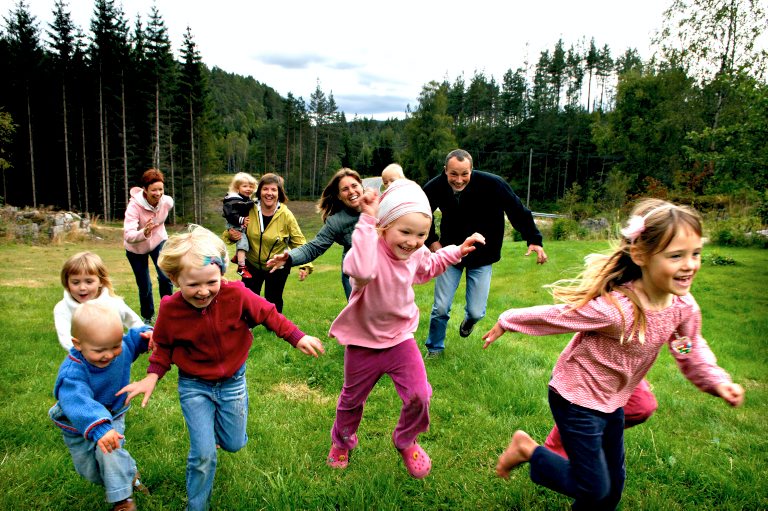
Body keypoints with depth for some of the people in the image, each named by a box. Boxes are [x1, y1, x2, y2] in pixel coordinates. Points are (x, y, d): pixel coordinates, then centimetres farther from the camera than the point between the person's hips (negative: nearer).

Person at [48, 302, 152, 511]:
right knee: (89, 469, 13)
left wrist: (145, 334, -20)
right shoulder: (72, 372, -40)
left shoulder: (123, 347, -23)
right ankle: (129, 473, 42)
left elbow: (134, 339, 1)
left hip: (113, 415, 1)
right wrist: (98, 428, -69)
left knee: (109, 453, -23)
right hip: (79, 427, -1)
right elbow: (78, 402, -55)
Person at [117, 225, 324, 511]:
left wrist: (297, 337, -15)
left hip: (232, 381, 1)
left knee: (234, 444, 16)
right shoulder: (170, 309, -19)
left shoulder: (236, 295, -23)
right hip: (193, 386, -1)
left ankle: (214, 425, 52)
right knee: (204, 453, -6)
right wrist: (152, 376, -14)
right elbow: (164, 346, -1)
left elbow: (268, 314, -9)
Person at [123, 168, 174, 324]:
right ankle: (147, 317, 28)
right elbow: (128, 236, -41)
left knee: (165, 278, -16)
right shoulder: (134, 205, -31)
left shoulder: (167, 202, -20)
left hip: (159, 241, 2)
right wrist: (144, 233, -59)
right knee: (144, 286, 2)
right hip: (136, 248, -2)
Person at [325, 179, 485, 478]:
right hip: (363, 342, -3)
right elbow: (360, 270, -58)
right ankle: (342, 441, 51)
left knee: (419, 396, -5)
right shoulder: (371, 249, -31)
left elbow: (428, 268, 17)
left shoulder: (416, 253, -10)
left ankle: (406, 442, 28)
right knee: (352, 399, 19)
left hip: (400, 339, 4)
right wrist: (367, 221, -54)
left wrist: (457, 251, 9)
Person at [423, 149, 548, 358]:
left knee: (476, 312, 0)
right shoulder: (435, 188, -20)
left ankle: (468, 319, 40)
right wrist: (431, 240, -3)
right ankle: (434, 348, 27)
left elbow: (518, 210, -13)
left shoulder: (492, 184, -27)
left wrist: (534, 240, -13)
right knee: (441, 308, 0)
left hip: (482, 256, -1)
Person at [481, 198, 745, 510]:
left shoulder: (685, 308, -12)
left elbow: (691, 350, 10)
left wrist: (717, 381, -5)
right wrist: (506, 323, -12)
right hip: (576, 400, -7)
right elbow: (551, 316, -23)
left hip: (612, 402, 7)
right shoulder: (614, 309, -36)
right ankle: (526, 448, 18)